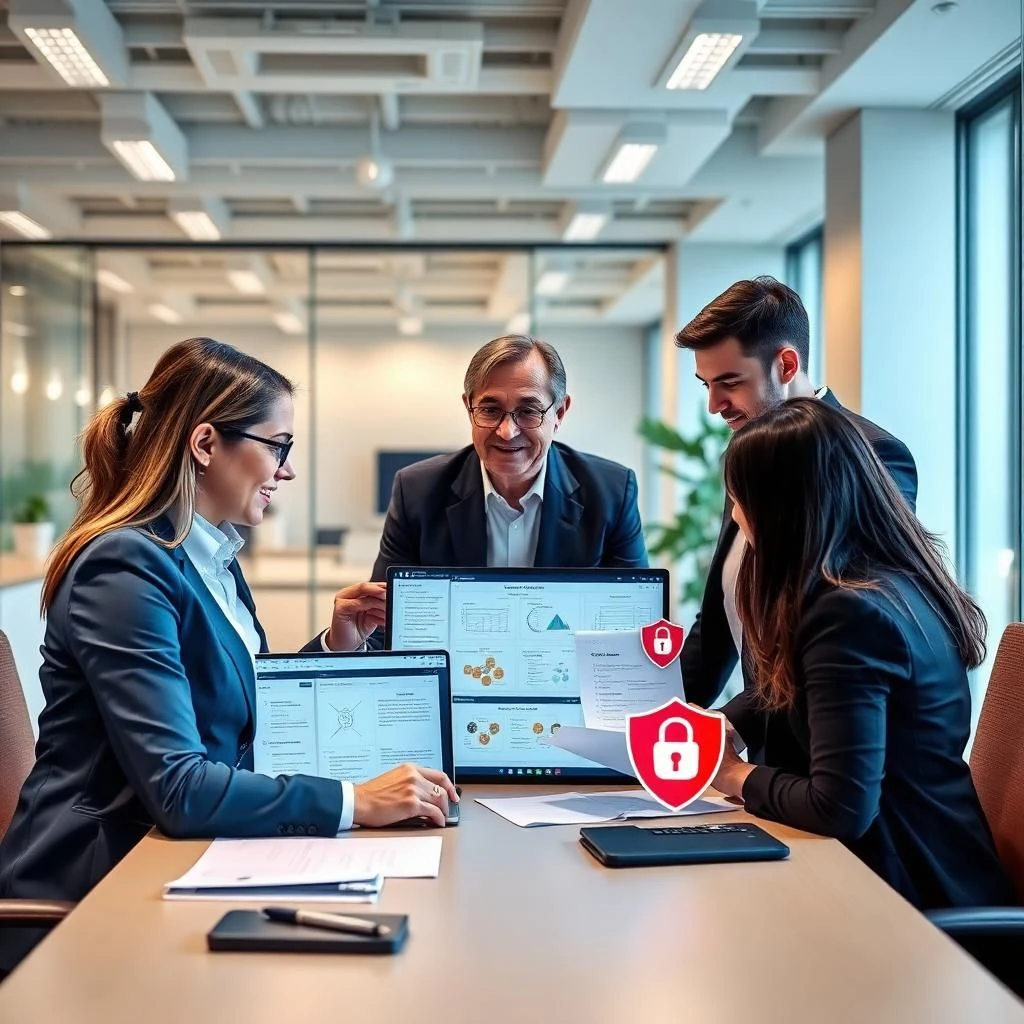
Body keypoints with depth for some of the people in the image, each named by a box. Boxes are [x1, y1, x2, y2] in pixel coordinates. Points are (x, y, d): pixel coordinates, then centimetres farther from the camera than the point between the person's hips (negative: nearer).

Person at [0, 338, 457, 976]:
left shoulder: (214, 558, 9)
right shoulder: (128, 566, -19)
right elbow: (177, 786, -26)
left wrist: (336, 648, 5)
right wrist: (356, 802, -26)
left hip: (172, 862, 8)